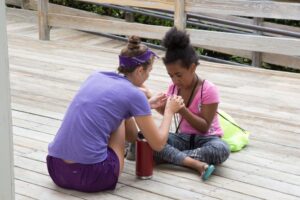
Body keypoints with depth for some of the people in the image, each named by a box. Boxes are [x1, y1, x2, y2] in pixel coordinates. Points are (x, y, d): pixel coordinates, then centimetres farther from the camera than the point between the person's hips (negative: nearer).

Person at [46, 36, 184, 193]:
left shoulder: (96, 77, 13)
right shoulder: (134, 94, -3)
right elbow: (158, 144, 6)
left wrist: (147, 105, 40)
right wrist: (169, 110, 22)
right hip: (89, 175, -6)